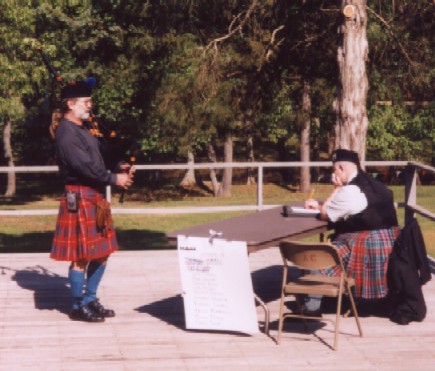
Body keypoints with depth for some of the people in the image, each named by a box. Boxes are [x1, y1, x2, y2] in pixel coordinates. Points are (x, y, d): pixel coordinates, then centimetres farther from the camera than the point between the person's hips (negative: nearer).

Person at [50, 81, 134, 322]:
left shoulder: (81, 129, 16)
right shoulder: (66, 132, -15)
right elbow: (84, 166, -22)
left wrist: (118, 169, 3)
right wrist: (114, 179, -14)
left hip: (95, 197, 10)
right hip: (79, 198, -10)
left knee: (102, 253, 13)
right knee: (82, 256, -3)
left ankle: (90, 300, 24)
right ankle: (78, 307, 8)